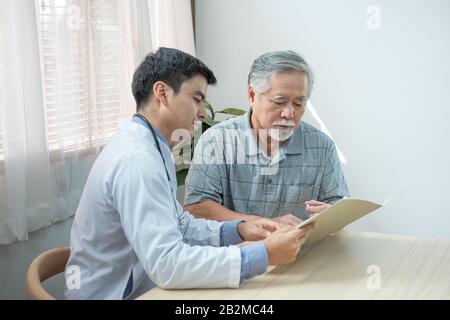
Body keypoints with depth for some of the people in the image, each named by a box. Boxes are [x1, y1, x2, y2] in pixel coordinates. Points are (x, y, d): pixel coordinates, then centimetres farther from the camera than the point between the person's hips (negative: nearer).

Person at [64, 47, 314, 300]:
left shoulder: (151, 148, 6)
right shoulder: (136, 159, -23)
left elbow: (179, 225, 11)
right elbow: (166, 264, -29)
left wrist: (238, 230, -3)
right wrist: (264, 255, -29)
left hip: (142, 287, 8)